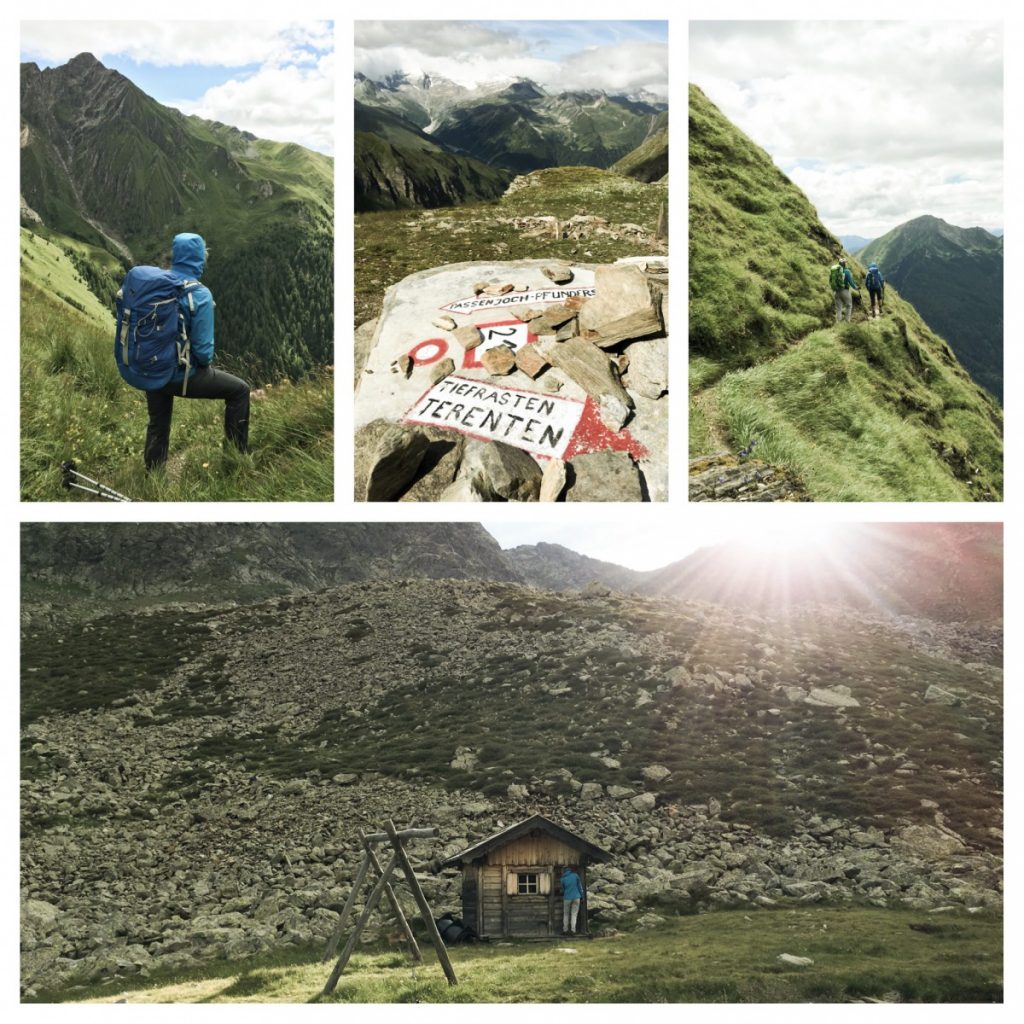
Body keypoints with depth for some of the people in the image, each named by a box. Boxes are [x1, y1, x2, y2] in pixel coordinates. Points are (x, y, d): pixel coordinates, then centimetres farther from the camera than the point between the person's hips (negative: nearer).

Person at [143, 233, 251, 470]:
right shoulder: (199, 296, -20)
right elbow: (203, 349, -20)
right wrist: (205, 363, 2)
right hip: (182, 376, -6)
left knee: (158, 426, 24)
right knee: (239, 390, 12)